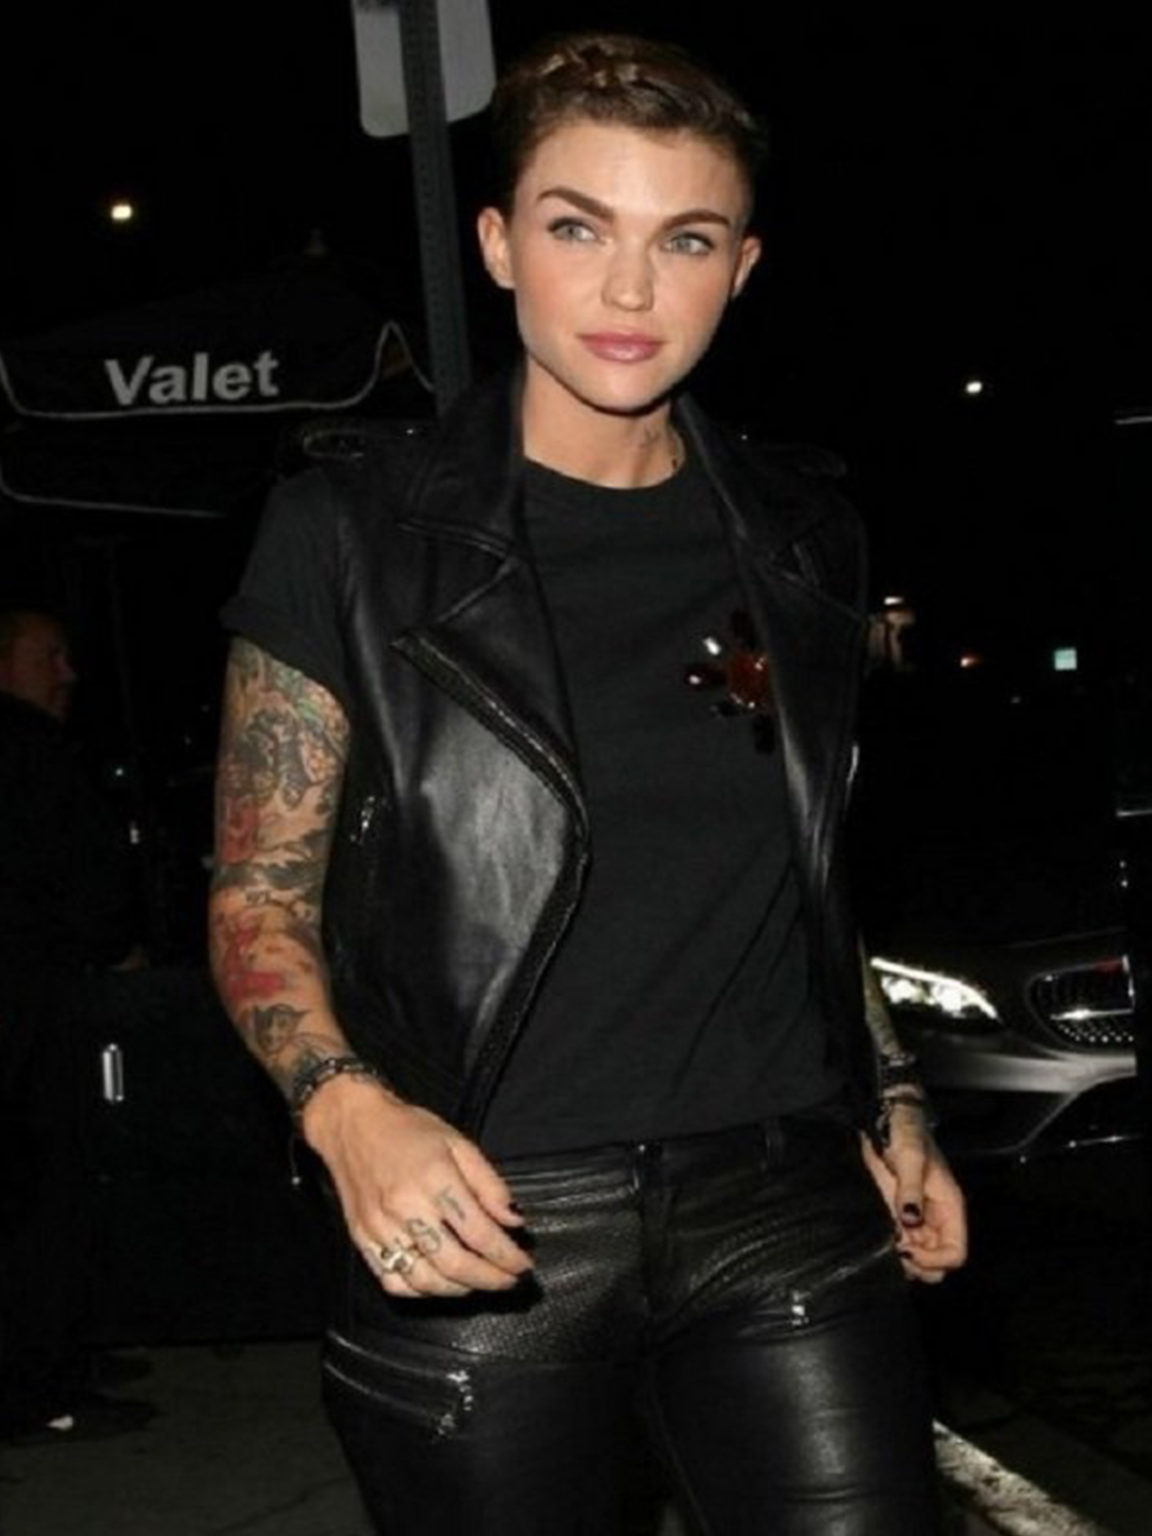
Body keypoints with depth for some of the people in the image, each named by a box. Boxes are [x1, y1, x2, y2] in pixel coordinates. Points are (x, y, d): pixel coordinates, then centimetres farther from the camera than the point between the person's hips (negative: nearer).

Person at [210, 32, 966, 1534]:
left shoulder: (801, 539, 9)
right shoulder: (355, 537, -3)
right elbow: (258, 897, -2)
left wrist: (892, 1100, 13)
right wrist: (347, 1106, -19)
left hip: (787, 1212, 3)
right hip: (480, 1231, -3)